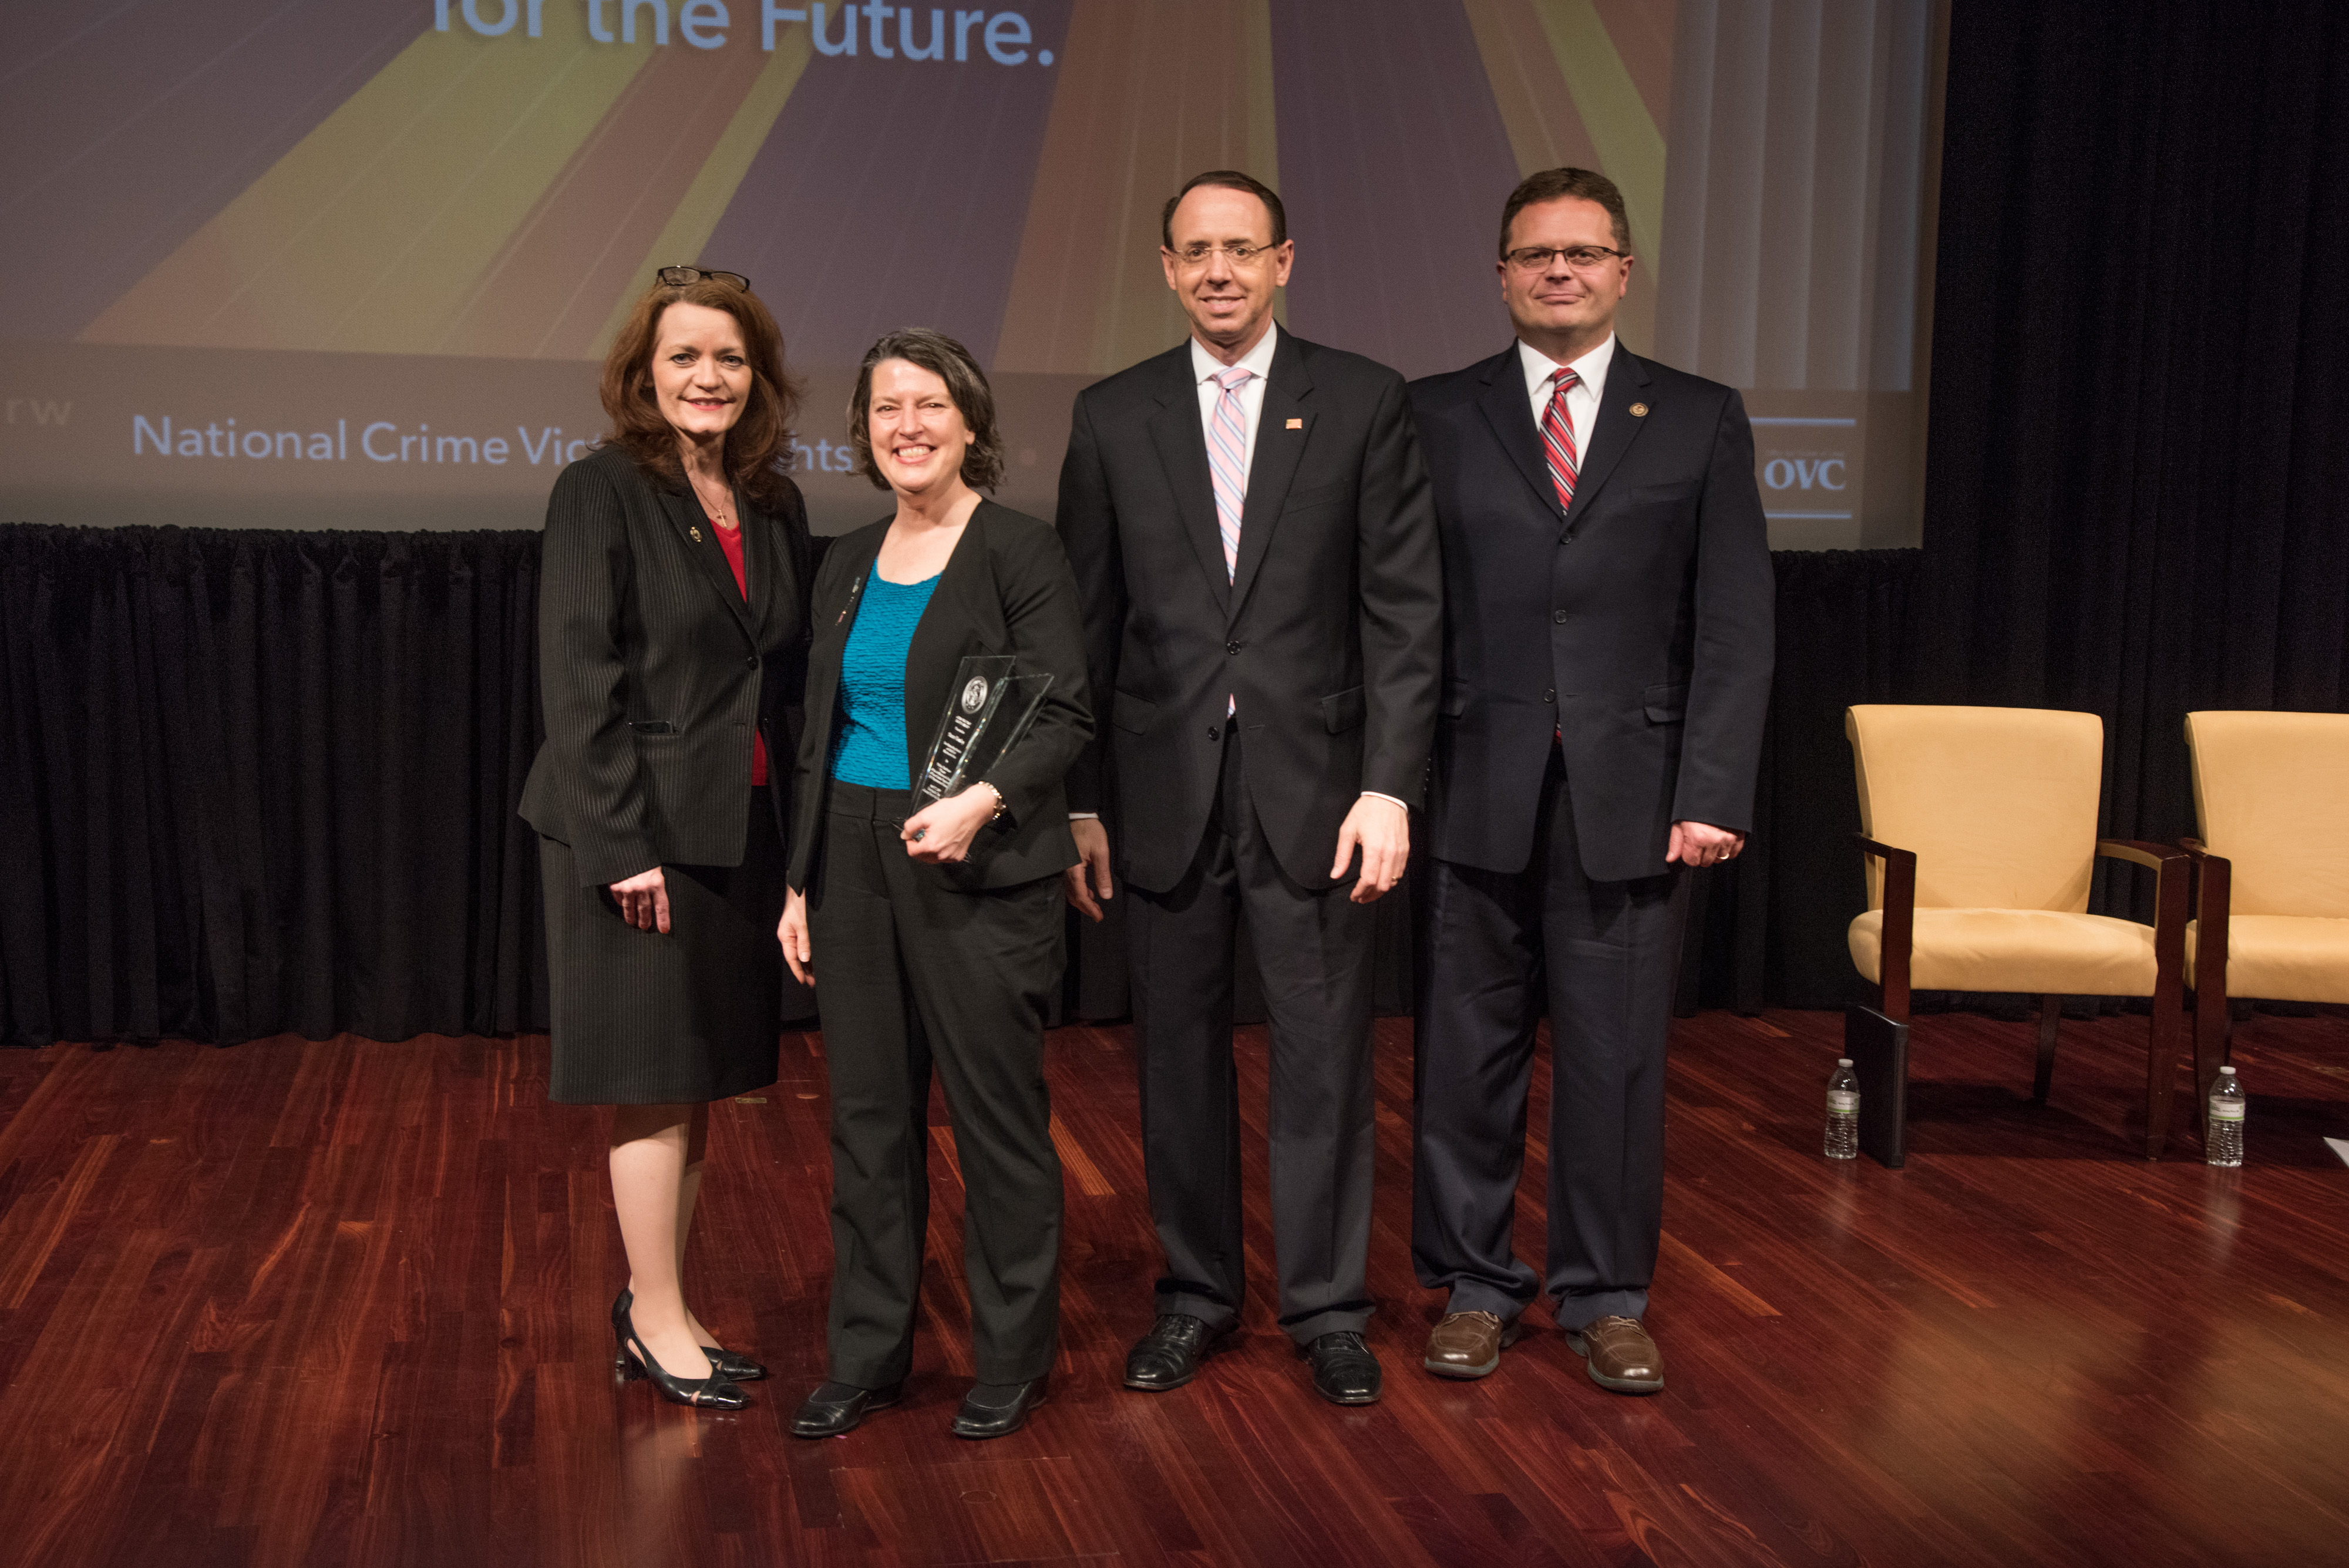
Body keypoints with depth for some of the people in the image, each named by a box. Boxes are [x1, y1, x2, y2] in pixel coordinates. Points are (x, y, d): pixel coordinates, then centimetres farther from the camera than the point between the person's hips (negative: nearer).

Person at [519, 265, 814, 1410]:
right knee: (657, 1080, 1)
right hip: (638, 830, -6)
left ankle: (653, 1301, 26)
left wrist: (804, 834, 6)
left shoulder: (774, 508, 10)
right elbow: (578, 681, -13)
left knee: (703, 1079, 13)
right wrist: (625, 845, -18)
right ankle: (658, 1322, 15)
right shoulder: (602, 491, -9)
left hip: (739, 830, 7)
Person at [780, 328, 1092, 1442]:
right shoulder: (848, 567, 14)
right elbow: (820, 734, 17)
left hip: (980, 875, -6)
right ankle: (868, 1354, 24)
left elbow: (1064, 714, -11)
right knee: (868, 1115, 11)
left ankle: (1012, 1358, 18)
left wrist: (983, 798, -27)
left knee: (996, 1115, 3)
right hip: (853, 862, 6)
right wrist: (803, 880, 14)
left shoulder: (1021, 553, -5)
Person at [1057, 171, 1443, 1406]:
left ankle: (1327, 1306, 19)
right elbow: (1088, 624, 7)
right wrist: (1080, 804, 4)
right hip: (1164, 790, 2)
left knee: (1323, 1053, 4)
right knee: (1178, 1052, 10)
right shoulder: (1113, 416, 7)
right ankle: (1196, 1290, 26)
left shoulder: (1363, 402, 1)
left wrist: (1389, 785, -9)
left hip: (1312, 783, -1)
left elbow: (1404, 609, -2)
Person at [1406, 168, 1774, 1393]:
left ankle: (1605, 1295, 22)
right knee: (1467, 1052, 8)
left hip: (1631, 796, 0)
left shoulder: (1700, 421, 7)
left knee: (1616, 1056, 6)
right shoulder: (1435, 417, 7)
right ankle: (1474, 1284, 24)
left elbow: (1734, 629, 2)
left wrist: (1712, 791, -7)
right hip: (1475, 791, 0)